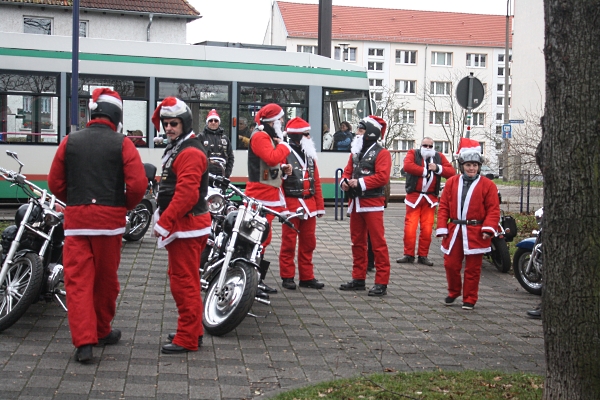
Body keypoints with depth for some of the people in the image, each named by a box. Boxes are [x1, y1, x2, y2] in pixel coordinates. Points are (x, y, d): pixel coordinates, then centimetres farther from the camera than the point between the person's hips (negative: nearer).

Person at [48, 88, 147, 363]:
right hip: (109, 219, -1)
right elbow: (138, 184, -11)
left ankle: (83, 342, -8)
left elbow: (55, 183, 6)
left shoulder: (70, 141, 5)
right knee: (106, 279, 13)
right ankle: (102, 331, 28)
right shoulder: (122, 144, -3)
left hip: (76, 219, 1)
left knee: (78, 281, 0)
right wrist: (126, 205, 8)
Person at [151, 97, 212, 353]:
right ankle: (192, 330, 28)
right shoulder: (176, 149, 17)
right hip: (180, 226, 11)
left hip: (187, 226, -11)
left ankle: (187, 339, -2)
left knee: (184, 282, -8)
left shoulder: (190, 153, -17)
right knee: (180, 278, 18)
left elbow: (186, 195, -24)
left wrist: (164, 223, -21)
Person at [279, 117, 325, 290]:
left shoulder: (309, 155, 14)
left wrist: (320, 206, 13)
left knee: (308, 243, 10)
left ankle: (307, 277, 18)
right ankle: (287, 277, 9)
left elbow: (316, 182, 16)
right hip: (291, 205, -7)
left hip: (309, 205, 7)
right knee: (289, 243, 1)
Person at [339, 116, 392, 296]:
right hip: (356, 203, 8)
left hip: (372, 203, -8)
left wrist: (360, 182, -20)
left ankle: (381, 283, -5)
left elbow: (382, 176, -18)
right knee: (357, 242, 13)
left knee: (378, 243, -7)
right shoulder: (356, 152, 17)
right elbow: (348, 171, 18)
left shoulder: (381, 153, -7)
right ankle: (358, 278, 22)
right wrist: (345, 181, -5)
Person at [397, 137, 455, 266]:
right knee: (410, 227, -4)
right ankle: (409, 255, 5)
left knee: (427, 229, 2)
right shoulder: (413, 153, 3)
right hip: (414, 196, -2)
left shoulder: (439, 157, 11)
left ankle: (423, 256, 11)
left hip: (430, 198, 2)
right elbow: (407, 166, -18)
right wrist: (425, 171, -12)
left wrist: (437, 168, -12)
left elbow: (451, 172, 3)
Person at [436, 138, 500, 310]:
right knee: (451, 265, 7)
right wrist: (442, 228, -2)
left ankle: (469, 299, 15)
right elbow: (444, 207, 6)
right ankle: (453, 292, 29)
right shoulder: (451, 182, 6)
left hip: (475, 233, -2)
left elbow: (493, 210, -4)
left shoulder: (487, 185, -2)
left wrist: (488, 228, -16)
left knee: (472, 269, 4)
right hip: (454, 231, 3)